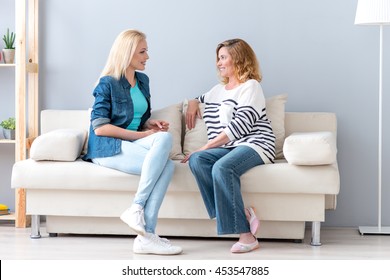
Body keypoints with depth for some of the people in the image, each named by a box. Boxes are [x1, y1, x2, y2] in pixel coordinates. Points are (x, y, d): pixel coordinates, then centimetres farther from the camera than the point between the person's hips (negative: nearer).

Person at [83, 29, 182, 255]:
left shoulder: (143, 80, 17)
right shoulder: (108, 83, -4)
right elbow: (99, 127, -12)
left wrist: (151, 124, 3)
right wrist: (142, 135, -14)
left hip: (131, 144, 6)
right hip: (107, 147, -6)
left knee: (167, 166, -28)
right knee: (164, 139, -31)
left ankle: (146, 236, -32)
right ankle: (136, 208, -30)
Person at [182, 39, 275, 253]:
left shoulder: (251, 87, 2)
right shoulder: (218, 90, 26)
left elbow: (240, 124, -12)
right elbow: (199, 99, 50)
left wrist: (207, 146, -16)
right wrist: (193, 103, 23)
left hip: (253, 145, -7)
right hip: (228, 147, 7)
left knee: (222, 168, -36)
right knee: (196, 160, -25)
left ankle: (246, 235, -37)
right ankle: (243, 214, -31)